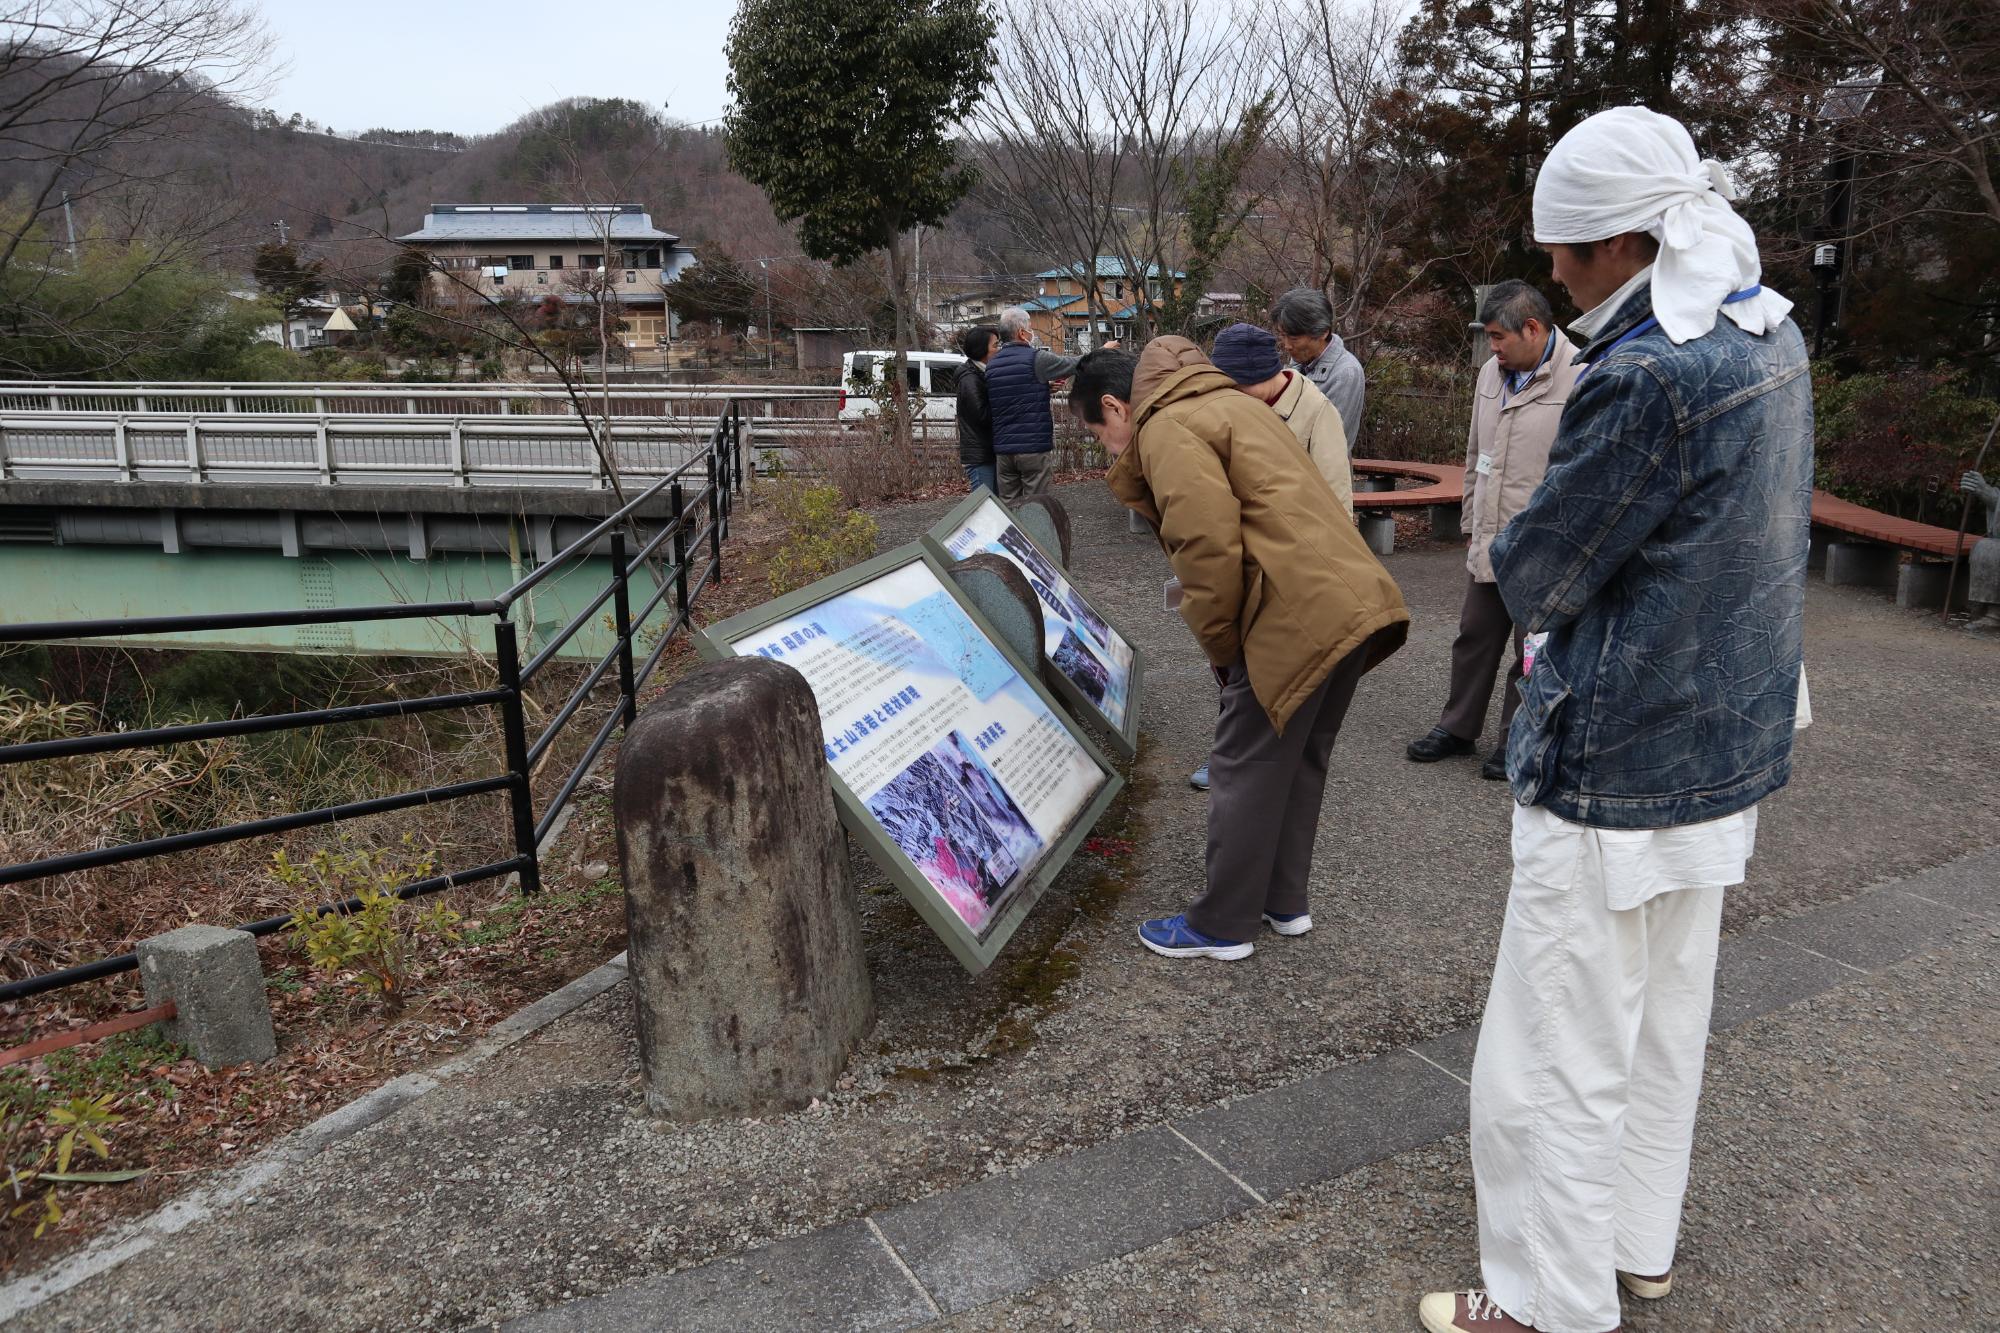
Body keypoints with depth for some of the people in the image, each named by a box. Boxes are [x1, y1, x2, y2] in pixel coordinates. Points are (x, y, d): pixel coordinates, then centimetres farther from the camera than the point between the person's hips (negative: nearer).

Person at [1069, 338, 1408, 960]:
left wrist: (1219, 643, -5)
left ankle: (1221, 926, 15)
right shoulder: (1222, 403, 22)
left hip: (1298, 618, -10)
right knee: (1298, 762, 20)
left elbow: (1209, 545, -19)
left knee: (1246, 770, 2)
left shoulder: (1167, 428, -8)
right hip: (1351, 603, 10)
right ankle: (1283, 901, 33)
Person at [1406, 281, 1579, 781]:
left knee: (1532, 650, 7)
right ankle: (1458, 727, 31)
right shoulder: (1492, 373, 9)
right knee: (1474, 638, 17)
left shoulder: (1580, 380, -15)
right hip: (1488, 547, 7)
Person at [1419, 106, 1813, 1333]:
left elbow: (1536, 578, -16)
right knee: (1666, 1023, 23)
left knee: (1555, 1066, 5)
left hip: (1618, 769, -10)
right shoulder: (1771, 336, 5)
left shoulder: (1646, 378, -24)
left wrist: (1526, 553, 4)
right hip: (1730, 741, 10)